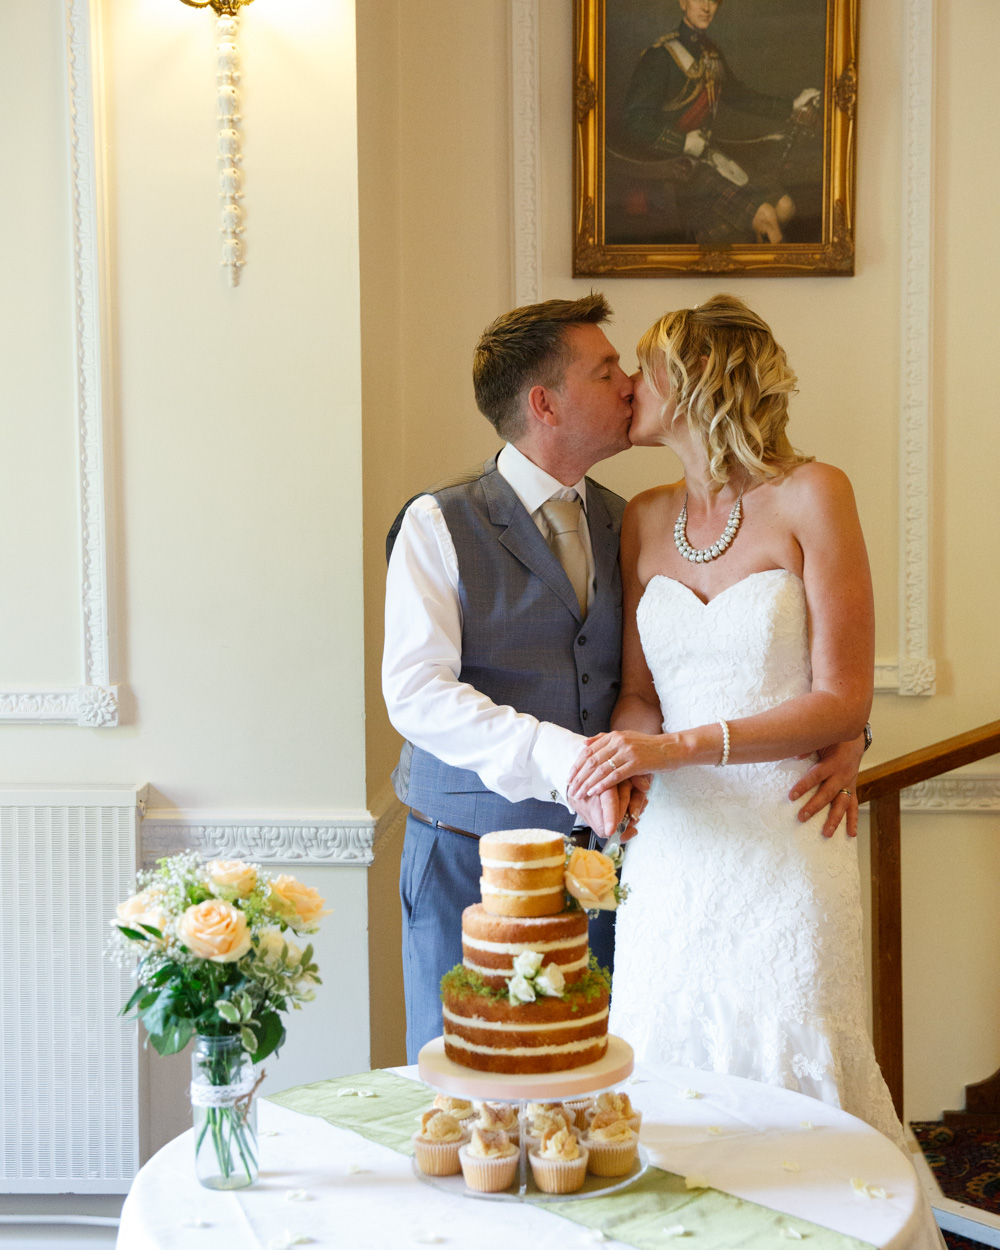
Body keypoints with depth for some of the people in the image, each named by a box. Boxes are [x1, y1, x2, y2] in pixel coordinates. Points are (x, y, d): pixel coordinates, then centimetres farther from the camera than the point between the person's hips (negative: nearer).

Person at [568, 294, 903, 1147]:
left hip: (788, 845, -4)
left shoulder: (811, 496, -5)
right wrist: (623, 757, -9)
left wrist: (679, 746, -17)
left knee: (792, 1081, 3)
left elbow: (843, 701, -9)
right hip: (674, 845, 4)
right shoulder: (645, 519, 10)